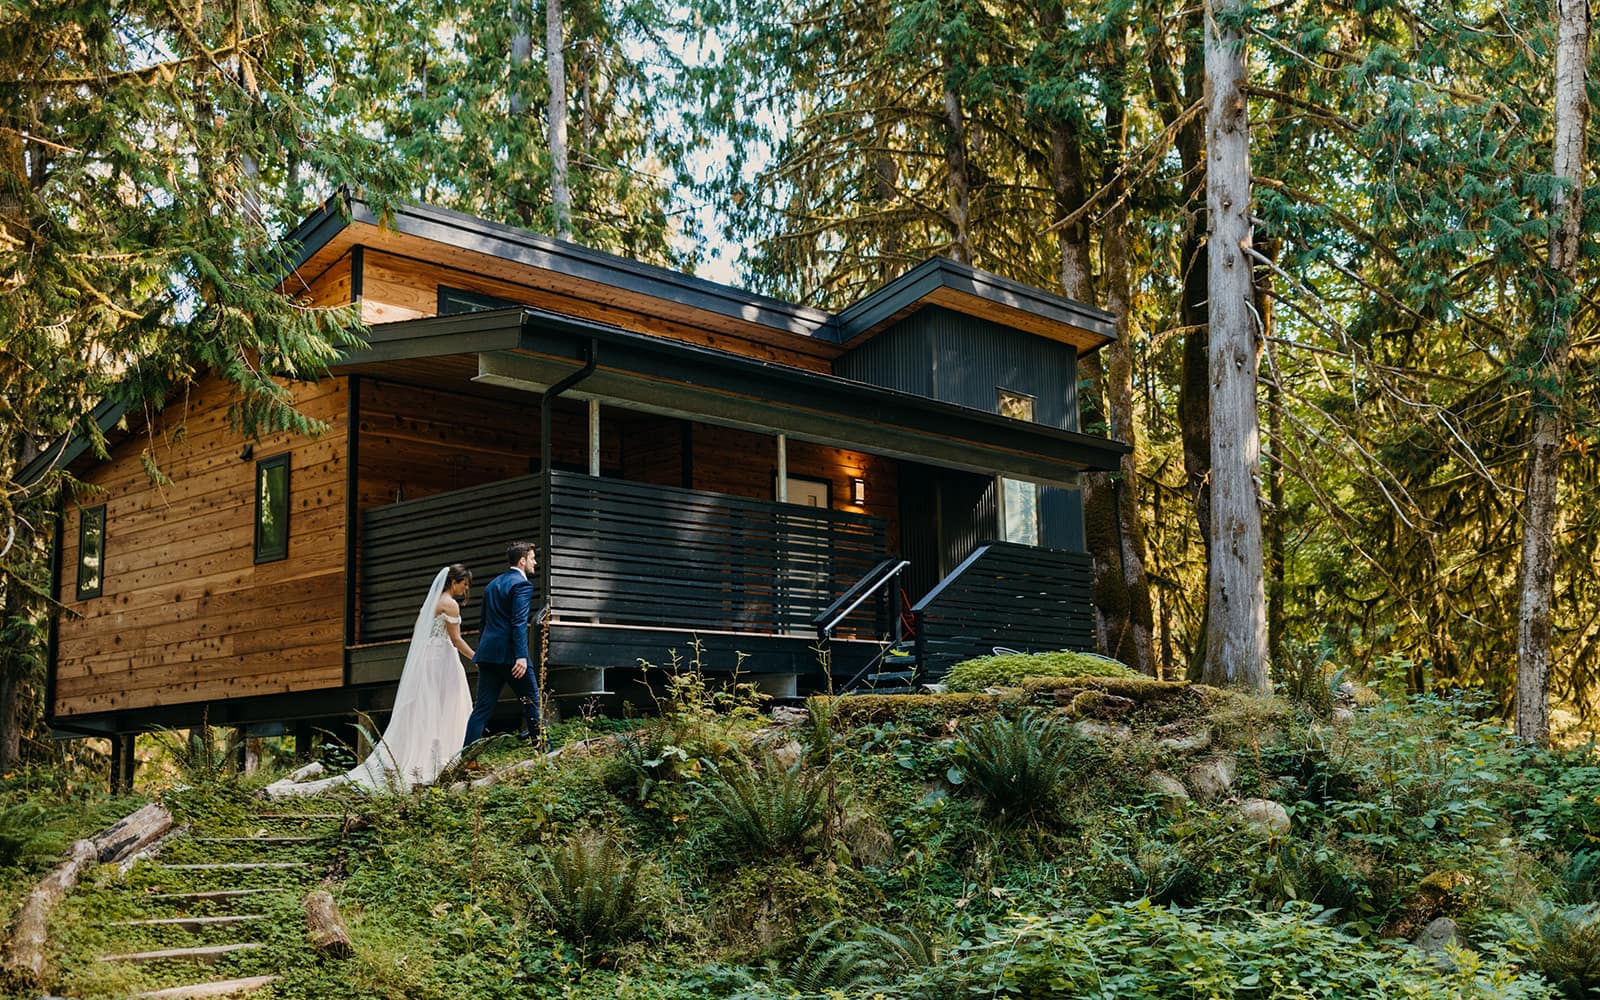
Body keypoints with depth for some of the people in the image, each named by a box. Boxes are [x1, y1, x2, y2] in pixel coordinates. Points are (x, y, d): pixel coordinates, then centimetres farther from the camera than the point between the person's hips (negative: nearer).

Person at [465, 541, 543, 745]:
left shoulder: (492, 584, 20)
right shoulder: (522, 584, -6)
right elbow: (519, 623, -17)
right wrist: (521, 657, -23)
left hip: (487, 653, 7)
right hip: (508, 655, -7)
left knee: (482, 708, 5)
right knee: (532, 703, 4)